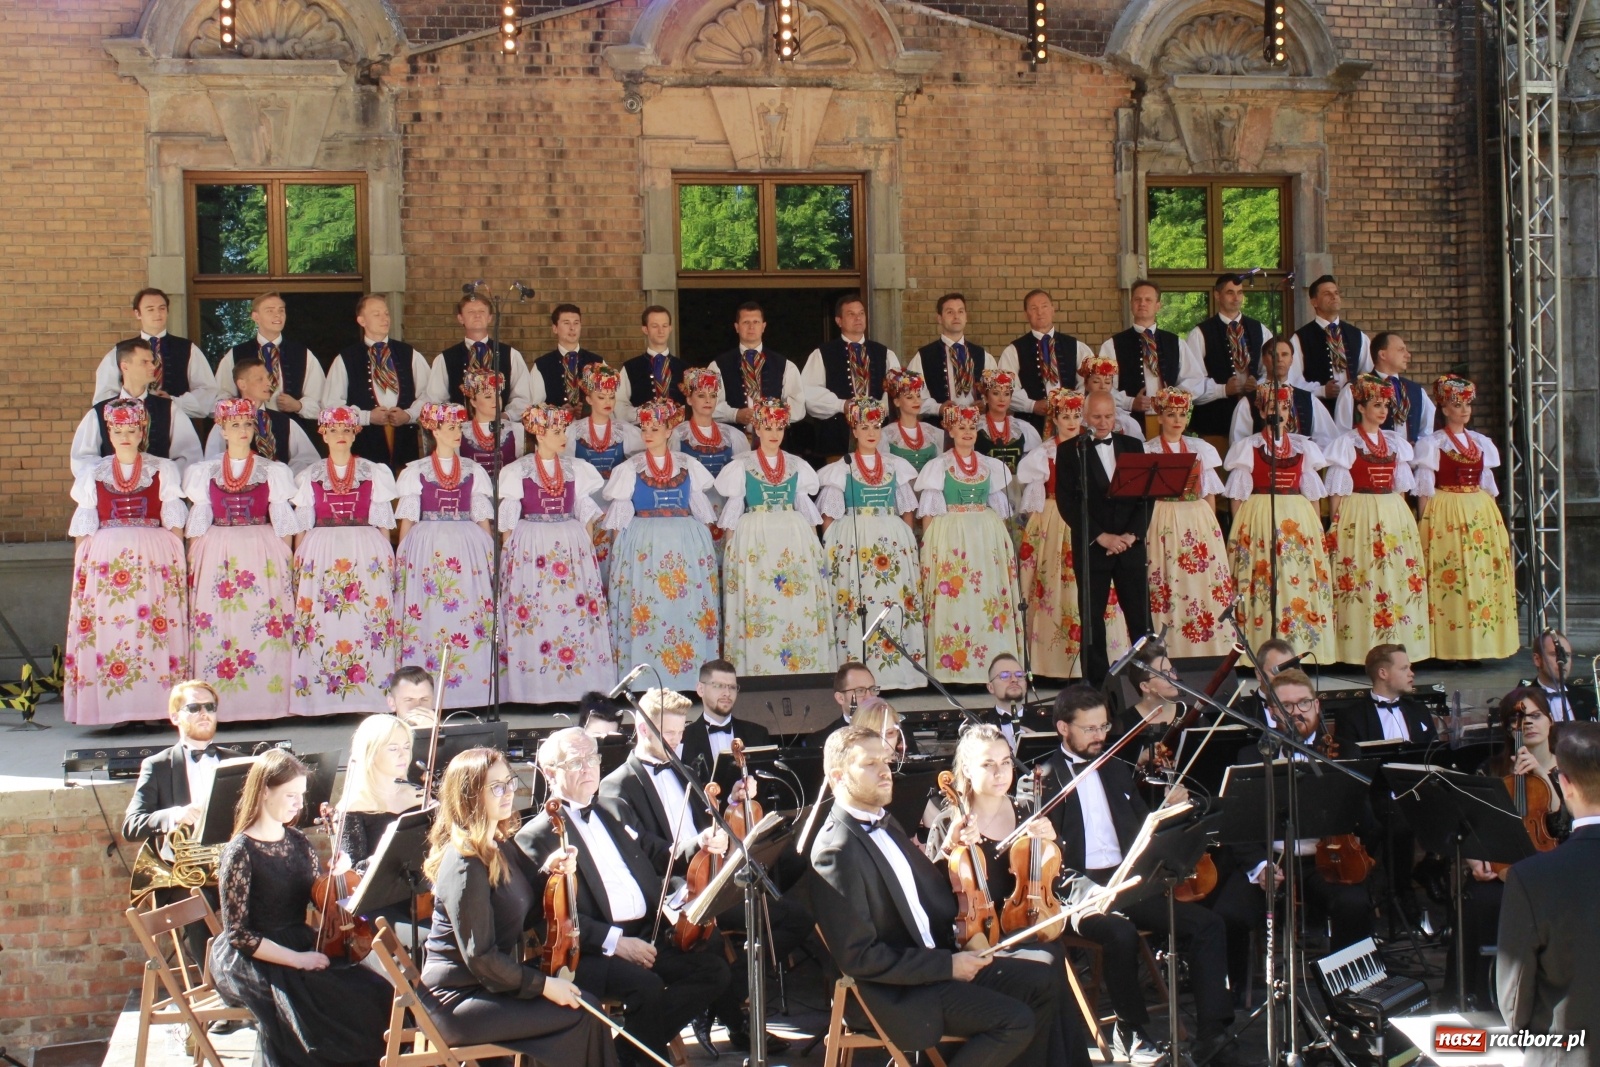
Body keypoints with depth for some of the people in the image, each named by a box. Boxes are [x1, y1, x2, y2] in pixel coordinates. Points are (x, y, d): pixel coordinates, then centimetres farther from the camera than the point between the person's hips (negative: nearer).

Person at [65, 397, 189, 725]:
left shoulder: (163, 470, 10)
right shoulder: (93, 474, 13)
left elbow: (174, 523, 7)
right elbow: (83, 528, 12)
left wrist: (175, 560, -3)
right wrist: (81, 564, 3)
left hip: (155, 559, -1)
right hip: (105, 559, 1)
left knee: (156, 629, -9)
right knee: (104, 626, -7)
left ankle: (156, 705, -7)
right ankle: (116, 709, -6)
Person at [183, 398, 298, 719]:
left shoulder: (273, 471, 8)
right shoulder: (204, 472, 11)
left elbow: (283, 523, 6)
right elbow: (197, 523, 11)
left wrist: (287, 561, -2)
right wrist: (193, 561, 2)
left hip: (262, 555, -1)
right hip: (217, 557, 1)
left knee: (264, 628, -7)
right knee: (216, 628, -5)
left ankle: (264, 700, -4)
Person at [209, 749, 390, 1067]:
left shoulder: (298, 843, 8)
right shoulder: (240, 853, -10)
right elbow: (238, 934, -12)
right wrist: (295, 959, -20)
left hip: (302, 945, 6)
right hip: (256, 959, -6)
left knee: (377, 993, -19)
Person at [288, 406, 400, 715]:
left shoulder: (374, 473, 10)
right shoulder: (310, 477, 13)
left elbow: (383, 524, 8)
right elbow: (301, 526, 12)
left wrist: (387, 559, -1)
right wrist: (298, 560, 2)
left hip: (367, 555, -1)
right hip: (321, 554, 1)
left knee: (367, 621, -9)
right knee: (321, 624, -7)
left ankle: (368, 693, -6)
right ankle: (324, 696, -5)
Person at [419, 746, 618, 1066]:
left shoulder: (502, 847, 8)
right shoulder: (465, 863, -19)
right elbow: (480, 957, -21)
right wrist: (543, 984, -16)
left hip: (491, 983, 8)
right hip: (458, 1001, -8)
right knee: (580, 1016, -14)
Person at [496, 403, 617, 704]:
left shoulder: (577, 468, 10)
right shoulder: (518, 471, 3)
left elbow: (587, 514, 13)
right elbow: (508, 521, 4)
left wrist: (589, 550, 7)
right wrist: (507, 554, -2)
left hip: (572, 548, 3)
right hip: (531, 549, -2)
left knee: (577, 613, -2)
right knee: (533, 616, -6)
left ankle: (578, 683, 3)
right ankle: (535, 688, -2)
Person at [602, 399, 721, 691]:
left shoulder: (688, 466, 10)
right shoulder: (630, 468, 6)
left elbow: (701, 509, 15)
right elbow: (620, 516, 6)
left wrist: (707, 541, 9)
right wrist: (618, 545, -2)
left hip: (687, 543, 2)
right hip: (644, 545, -1)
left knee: (688, 608, -3)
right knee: (645, 609, -8)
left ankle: (688, 679, 1)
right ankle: (645, 683, -5)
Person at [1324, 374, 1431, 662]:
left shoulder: (1395, 442, 14)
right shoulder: (1347, 443, 0)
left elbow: (1401, 487, 17)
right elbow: (1339, 491, -3)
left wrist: (1404, 520, 10)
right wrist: (1335, 526, -10)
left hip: (1395, 517, 5)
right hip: (1359, 517, -5)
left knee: (1397, 577, 0)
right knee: (1363, 579, -9)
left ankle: (1397, 647, 5)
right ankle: (1363, 648, -7)